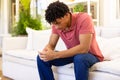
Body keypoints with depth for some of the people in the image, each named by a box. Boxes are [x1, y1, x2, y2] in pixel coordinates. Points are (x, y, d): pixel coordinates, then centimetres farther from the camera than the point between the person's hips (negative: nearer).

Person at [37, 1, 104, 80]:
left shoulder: (84, 19, -27)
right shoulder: (56, 24, -8)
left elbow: (84, 48, -35)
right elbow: (51, 44, -2)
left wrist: (55, 55, -37)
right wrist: (45, 51, -28)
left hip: (91, 55, -5)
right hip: (72, 54, 6)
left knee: (80, 58, -40)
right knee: (42, 58, -9)